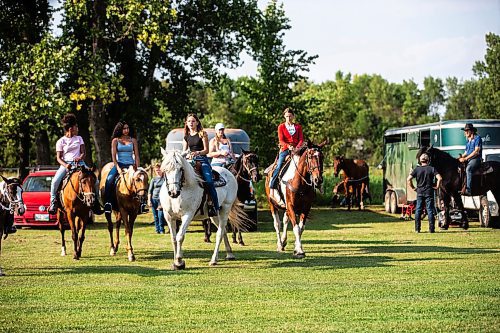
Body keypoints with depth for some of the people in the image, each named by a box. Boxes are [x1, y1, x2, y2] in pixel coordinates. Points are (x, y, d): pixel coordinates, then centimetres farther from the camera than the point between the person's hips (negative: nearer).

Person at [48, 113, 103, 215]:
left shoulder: (79, 138, 17)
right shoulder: (60, 141, 6)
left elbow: (83, 152, 12)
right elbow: (58, 158, 1)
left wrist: (80, 158, -13)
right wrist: (65, 165, -20)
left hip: (79, 162, 3)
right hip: (66, 164, -3)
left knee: (95, 181, -15)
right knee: (55, 181, -29)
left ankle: (95, 202, 0)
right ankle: (53, 202, -14)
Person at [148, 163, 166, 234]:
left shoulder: (165, 178, 2)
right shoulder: (153, 179, 9)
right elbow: (150, 190, 9)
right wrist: (149, 200, 0)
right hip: (154, 198, 3)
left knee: (161, 215, -12)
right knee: (155, 216, 6)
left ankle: (162, 230, -4)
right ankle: (157, 229, 14)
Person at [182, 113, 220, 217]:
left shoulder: (202, 134, 4)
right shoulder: (186, 136, 18)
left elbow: (206, 150, 0)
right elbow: (184, 151, 20)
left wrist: (197, 153, -18)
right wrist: (187, 154, -4)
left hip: (202, 160, -4)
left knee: (209, 181, -21)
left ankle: (215, 206, -19)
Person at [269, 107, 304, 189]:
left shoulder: (298, 127, 12)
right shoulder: (281, 127, 7)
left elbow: (301, 139, 5)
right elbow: (281, 140, -3)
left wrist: (297, 147, -16)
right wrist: (289, 146, -21)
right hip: (285, 149, -2)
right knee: (278, 167, -14)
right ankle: (272, 185, -9)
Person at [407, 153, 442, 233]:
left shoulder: (417, 169, 1)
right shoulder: (432, 169, -2)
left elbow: (409, 179, -6)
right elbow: (439, 178, -13)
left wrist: (413, 188, 4)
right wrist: (437, 186, -1)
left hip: (419, 192, 1)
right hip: (429, 192, -1)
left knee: (418, 210, 6)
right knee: (430, 210, 2)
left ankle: (417, 229, 5)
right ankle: (431, 229, 0)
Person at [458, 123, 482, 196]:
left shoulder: (477, 138, -3)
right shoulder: (468, 141, 22)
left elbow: (476, 151, -13)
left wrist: (465, 158, -16)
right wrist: (461, 157, 2)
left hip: (475, 159, -9)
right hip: (468, 160, 9)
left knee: (468, 169, -35)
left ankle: (468, 189, -44)